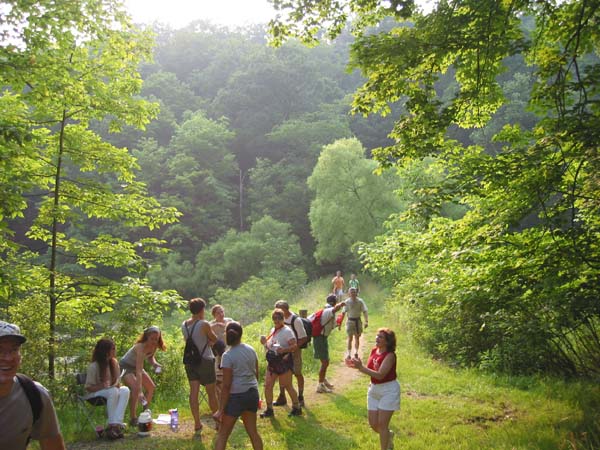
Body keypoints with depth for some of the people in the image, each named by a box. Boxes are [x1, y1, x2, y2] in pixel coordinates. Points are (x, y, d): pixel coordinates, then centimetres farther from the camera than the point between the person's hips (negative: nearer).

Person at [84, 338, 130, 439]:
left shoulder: (114, 362, -1)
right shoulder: (93, 366, -17)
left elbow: (117, 381, 8)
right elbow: (88, 387, -13)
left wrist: (117, 384, -16)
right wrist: (102, 386, -30)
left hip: (112, 390, 5)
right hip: (95, 393, -5)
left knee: (125, 390, -28)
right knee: (113, 391, -37)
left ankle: (117, 423, -36)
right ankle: (112, 425, -30)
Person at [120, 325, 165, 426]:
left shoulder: (154, 346, -16)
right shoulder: (140, 347, -38)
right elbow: (138, 371, -45)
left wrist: (155, 363, -18)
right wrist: (140, 391, -50)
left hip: (136, 366, 8)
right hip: (126, 366, -8)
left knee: (151, 387, 7)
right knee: (135, 388, -27)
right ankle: (133, 418, -17)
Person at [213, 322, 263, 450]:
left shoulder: (228, 355, -15)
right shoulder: (251, 350, 3)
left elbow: (226, 385, -16)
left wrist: (221, 410, -12)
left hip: (237, 396, -6)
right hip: (252, 393, 6)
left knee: (222, 434, 7)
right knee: (252, 431, 18)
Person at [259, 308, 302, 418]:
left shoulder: (287, 331, -11)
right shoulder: (273, 330, 13)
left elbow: (294, 345, -19)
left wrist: (284, 349, -35)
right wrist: (264, 342, 0)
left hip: (284, 361, -7)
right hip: (272, 362, 7)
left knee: (287, 386, 1)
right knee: (267, 385, 3)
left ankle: (297, 408, 18)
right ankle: (269, 410, 14)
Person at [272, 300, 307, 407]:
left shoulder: (296, 320, -20)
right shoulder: (282, 318, -1)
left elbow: (303, 338, -17)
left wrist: (294, 348, -21)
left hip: (294, 351, -6)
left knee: (297, 374, 6)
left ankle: (300, 398, 21)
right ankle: (282, 398, 22)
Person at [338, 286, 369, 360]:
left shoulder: (360, 301, -7)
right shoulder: (347, 302, -8)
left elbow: (364, 312, -7)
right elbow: (343, 313, -4)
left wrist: (366, 321, -18)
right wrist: (340, 323, -5)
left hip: (358, 320, 1)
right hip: (350, 321, -1)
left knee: (357, 337, 11)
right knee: (350, 338, -1)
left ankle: (356, 352, 24)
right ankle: (348, 353, 4)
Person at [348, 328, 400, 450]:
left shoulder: (390, 355, -20)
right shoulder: (374, 351, 2)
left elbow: (380, 375, -28)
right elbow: (369, 370, 8)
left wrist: (361, 367, -31)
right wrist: (358, 366, -11)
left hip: (388, 390, -7)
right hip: (374, 389, 7)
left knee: (382, 424, -3)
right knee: (373, 424, 11)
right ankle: (388, 435, 41)